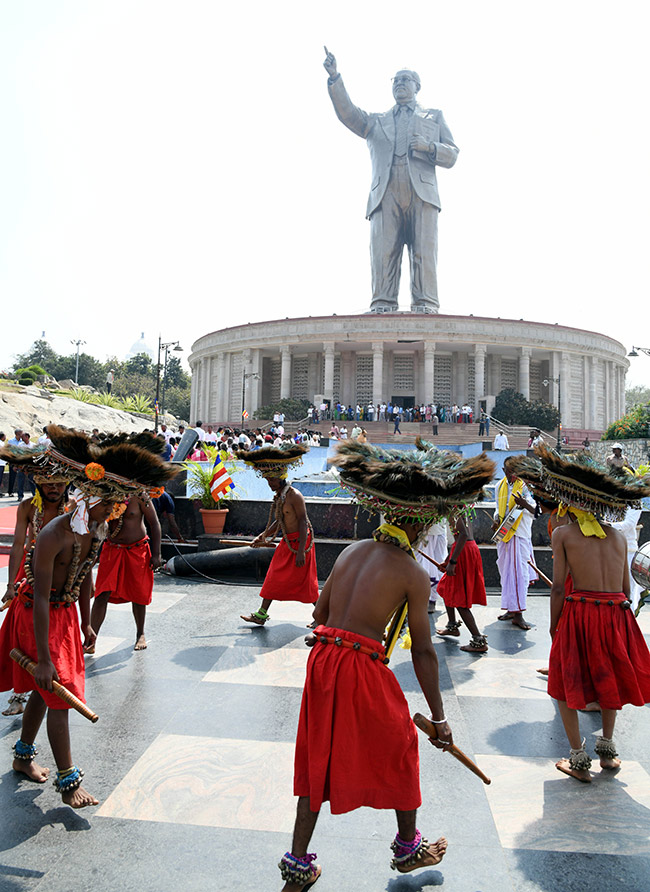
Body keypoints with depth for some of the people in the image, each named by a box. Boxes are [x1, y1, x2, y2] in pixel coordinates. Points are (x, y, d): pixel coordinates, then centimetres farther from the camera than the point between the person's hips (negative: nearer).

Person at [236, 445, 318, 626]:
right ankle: (262, 614, 20)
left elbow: (303, 523, -22)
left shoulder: (294, 496, -19)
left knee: (304, 581, -2)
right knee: (273, 577, 11)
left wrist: (301, 551, -26)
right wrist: (262, 536, 15)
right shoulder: (278, 496, 8)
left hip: (300, 542, -9)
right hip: (287, 542, 9)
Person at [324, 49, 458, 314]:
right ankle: (382, 305, -21)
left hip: (422, 192, -1)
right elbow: (347, 113, 16)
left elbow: (452, 155, 19)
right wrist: (334, 77, 3)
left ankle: (426, 306, -20)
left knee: (424, 250, -15)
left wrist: (429, 147, -1)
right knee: (383, 250, -16)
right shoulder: (376, 121, 32)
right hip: (385, 193, 1)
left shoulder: (434, 116, 30)